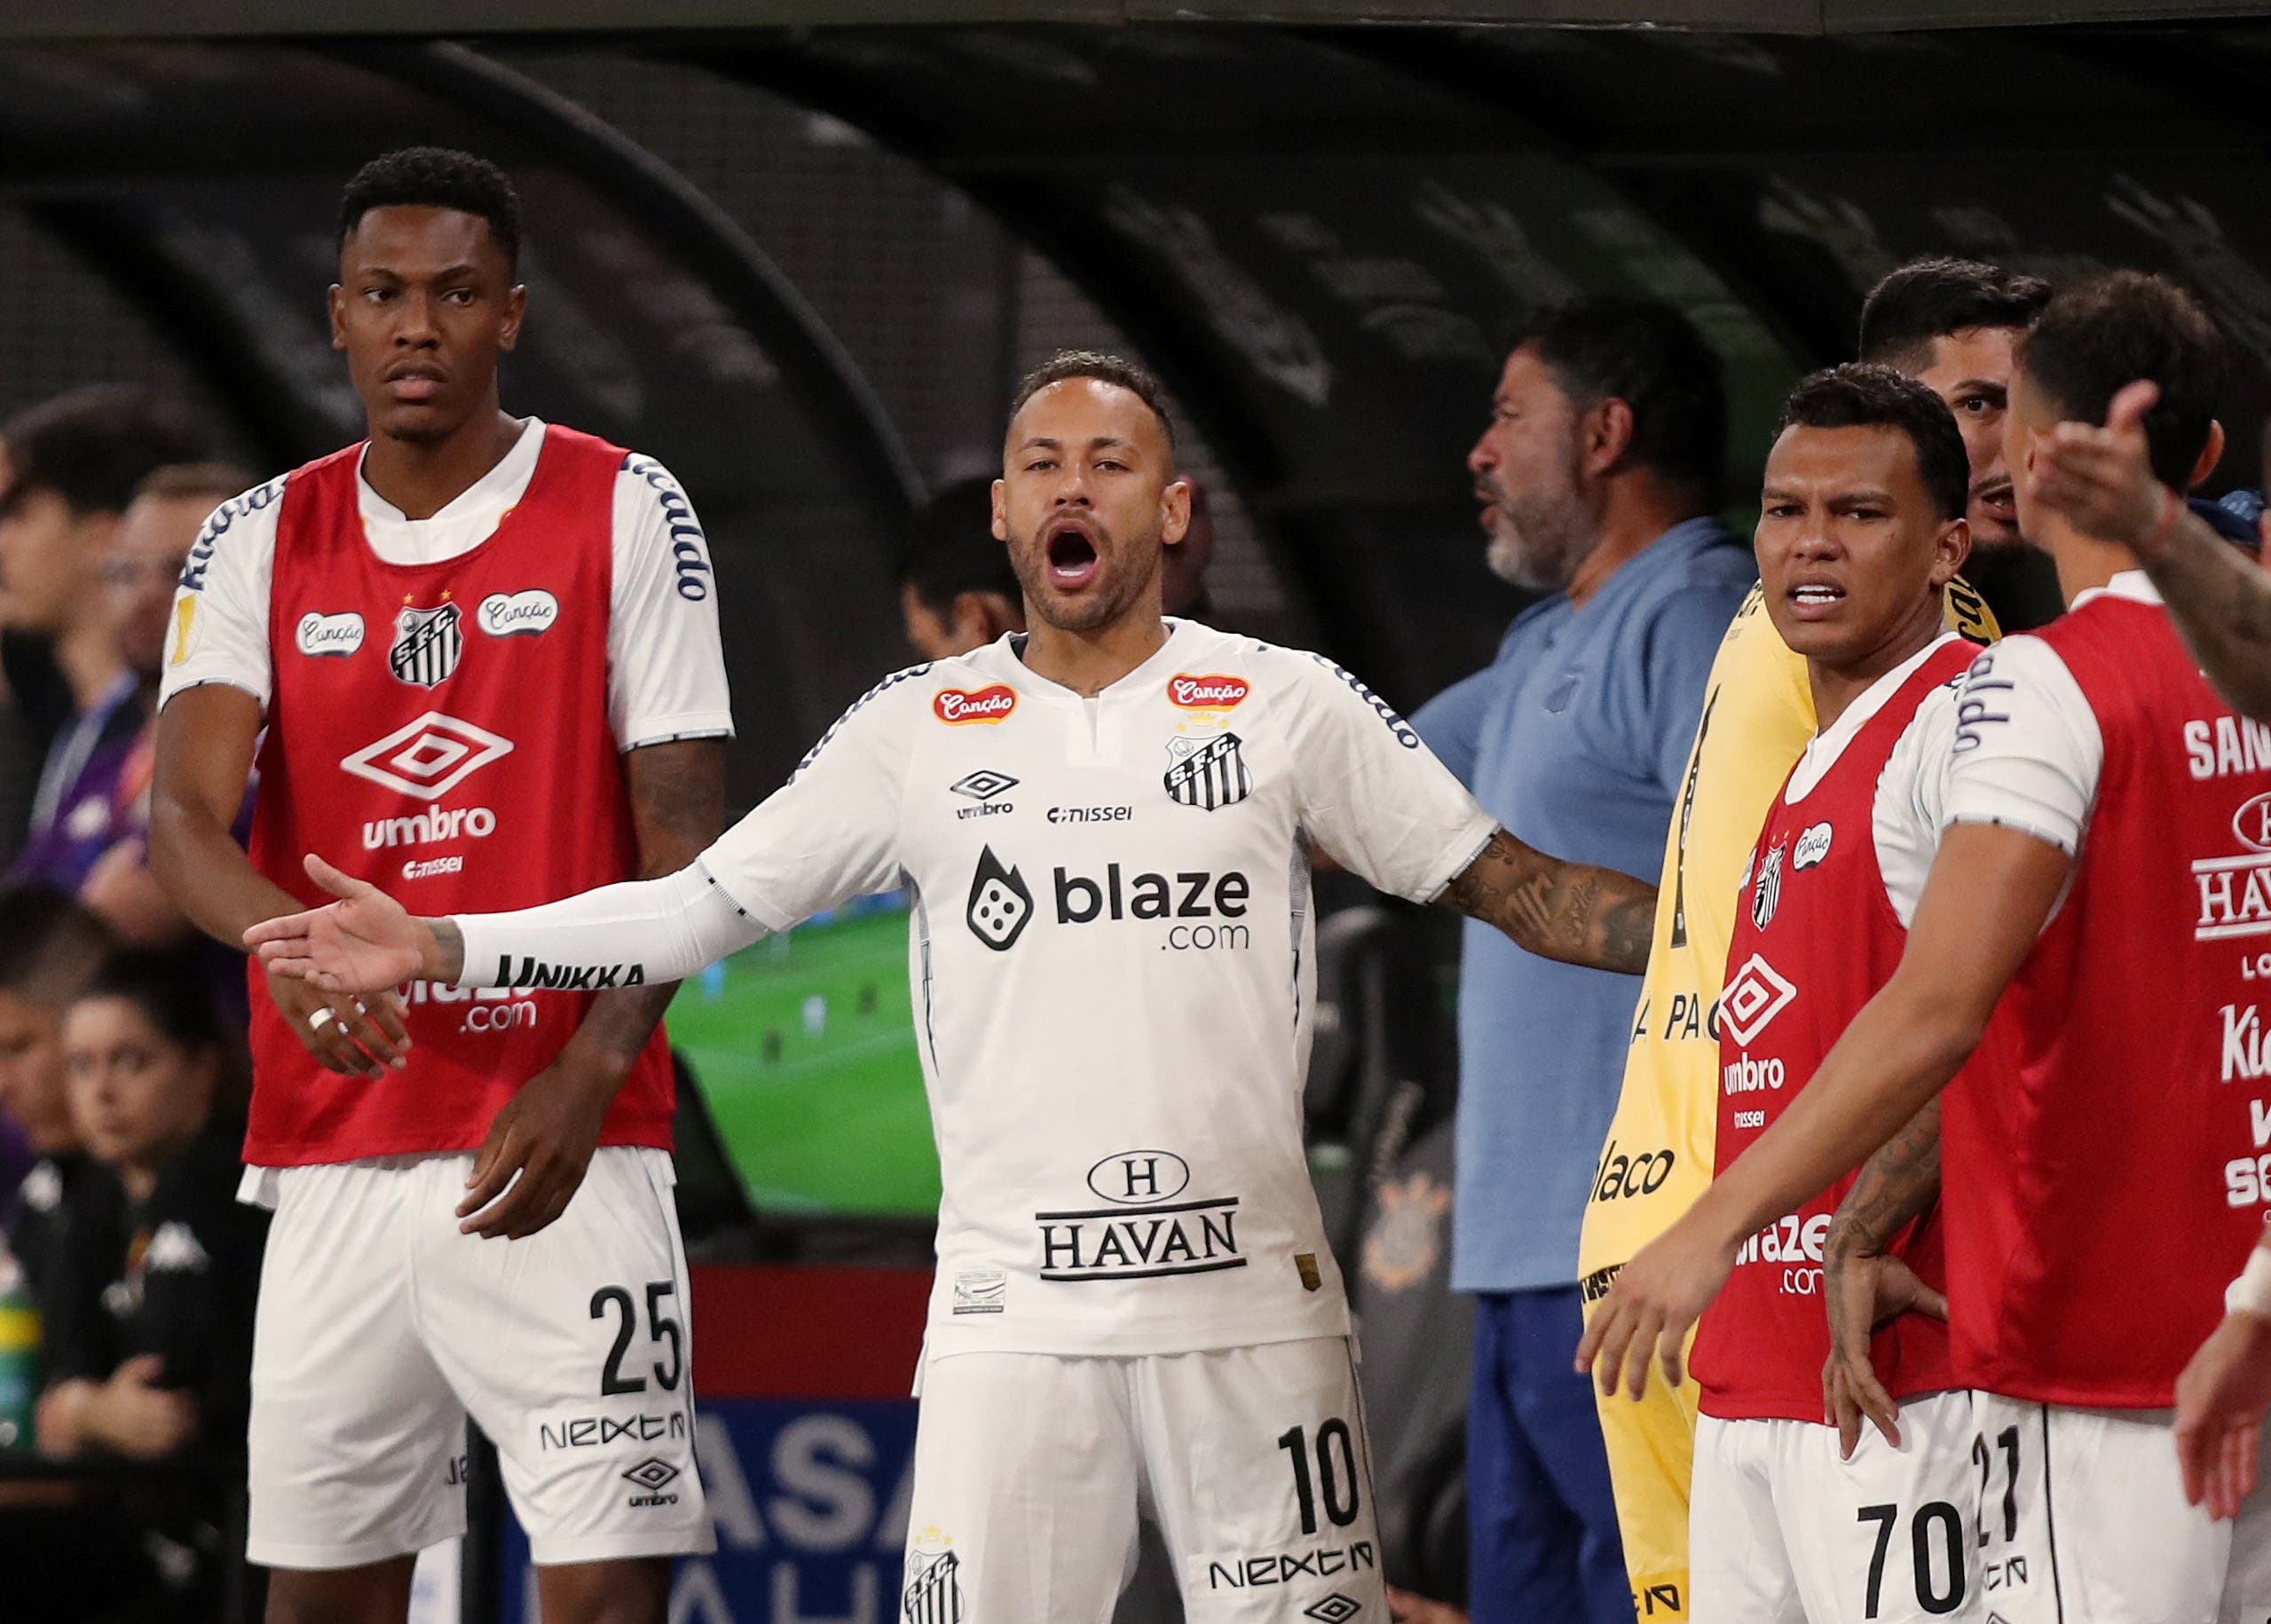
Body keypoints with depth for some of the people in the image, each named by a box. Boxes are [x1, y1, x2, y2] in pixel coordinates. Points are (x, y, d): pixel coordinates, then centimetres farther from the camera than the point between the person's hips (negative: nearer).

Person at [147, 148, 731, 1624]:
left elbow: (687, 846, -2)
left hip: (562, 1143, -3)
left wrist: (585, 1081, -16)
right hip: (332, 1154, 3)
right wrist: (287, 936, -28)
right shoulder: (263, 544, 8)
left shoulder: (625, 515, 0)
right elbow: (183, 816, -5)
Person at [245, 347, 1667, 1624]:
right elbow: (701, 910, 10)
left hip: (1254, 1306, 0)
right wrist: (438, 950, 3)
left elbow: (1506, 883, 6)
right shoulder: (920, 731, 8)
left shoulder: (1289, 708, 5)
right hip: (1014, 1312, 0)